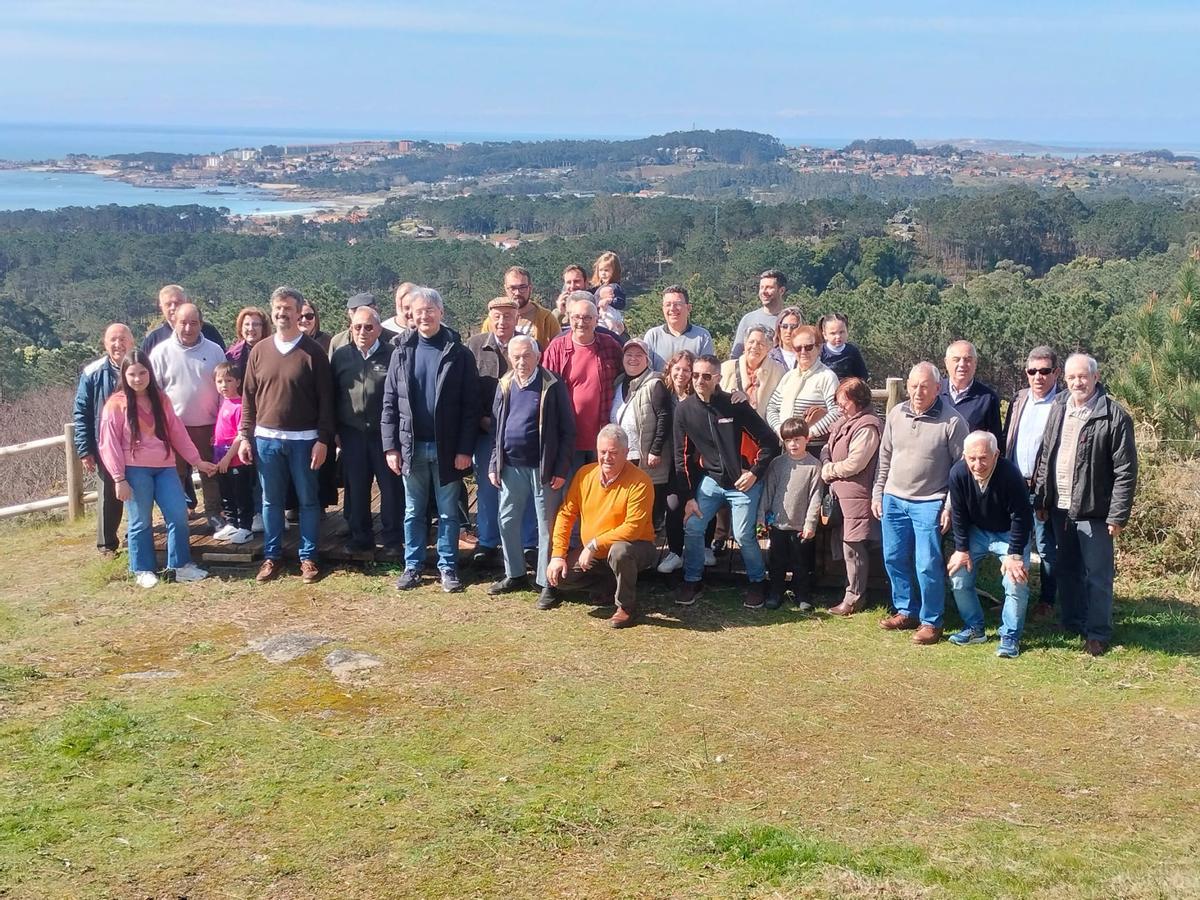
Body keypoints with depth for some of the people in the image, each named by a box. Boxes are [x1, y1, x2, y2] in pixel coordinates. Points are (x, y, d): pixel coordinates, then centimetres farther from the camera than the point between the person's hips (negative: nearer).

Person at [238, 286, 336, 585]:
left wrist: (323, 439, -10)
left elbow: (325, 399, -4)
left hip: (304, 440, -3)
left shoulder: (313, 352, -4)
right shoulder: (259, 351, 6)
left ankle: (308, 558, 14)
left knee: (308, 501, 5)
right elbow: (248, 397, 9)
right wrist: (244, 436, 4)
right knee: (271, 501, 10)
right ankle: (271, 557, 19)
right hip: (266, 439, 3)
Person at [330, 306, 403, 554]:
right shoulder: (340, 356, 6)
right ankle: (360, 536, 21)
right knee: (355, 487, 9)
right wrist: (334, 430, 6)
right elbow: (333, 395, 9)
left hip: (385, 432, -3)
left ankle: (392, 538, 15)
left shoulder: (392, 356, -5)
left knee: (391, 487, 3)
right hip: (352, 433, 3)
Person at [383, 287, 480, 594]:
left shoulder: (459, 354, -4)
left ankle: (447, 567, 17)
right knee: (413, 511, 12)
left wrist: (465, 449, -11)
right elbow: (389, 403, 4)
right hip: (411, 446, 2)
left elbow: (470, 405, -6)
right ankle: (412, 566, 21)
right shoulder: (402, 352, 3)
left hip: (446, 447, -2)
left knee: (448, 512, 7)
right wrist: (391, 447, -3)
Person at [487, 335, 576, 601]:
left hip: (543, 468, -5)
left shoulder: (552, 386, -8)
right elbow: (496, 427, 12)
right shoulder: (504, 386, 6)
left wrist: (561, 469, -11)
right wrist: (493, 465, 6)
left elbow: (568, 431, -7)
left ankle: (547, 582, 10)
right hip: (511, 467, 5)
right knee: (508, 521, 12)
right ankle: (514, 575, 28)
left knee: (547, 525, 2)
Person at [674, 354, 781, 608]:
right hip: (710, 480, 3)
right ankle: (691, 581, 14)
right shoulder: (684, 410, -5)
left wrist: (755, 473, -11)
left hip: (743, 482, -3)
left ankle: (757, 581, 18)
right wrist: (688, 497, -2)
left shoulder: (736, 406, -14)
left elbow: (770, 441, -8)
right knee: (692, 527, -5)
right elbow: (682, 456, 1)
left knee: (743, 535, -6)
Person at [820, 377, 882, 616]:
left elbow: (854, 464, -21)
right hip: (842, 493, 9)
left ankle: (854, 598, 6)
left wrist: (829, 471, -6)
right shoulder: (844, 422, 14)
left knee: (853, 546, -3)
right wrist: (826, 464, -3)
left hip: (857, 495, -9)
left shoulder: (868, 427, -16)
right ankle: (854, 593, 25)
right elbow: (827, 448, 19)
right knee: (848, 545, 15)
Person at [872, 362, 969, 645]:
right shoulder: (896, 414, 3)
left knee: (927, 565, -5)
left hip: (929, 503, -5)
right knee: (894, 559, 12)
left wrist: (950, 507, -9)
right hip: (893, 499, 5)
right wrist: (877, 494, 11)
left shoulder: (952, 421, -12)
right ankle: (906, 611, 28)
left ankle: (931, 622, 10)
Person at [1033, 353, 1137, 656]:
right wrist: (1041, 499, 9)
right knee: (1067, 571, 16)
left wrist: (1118, 515, -13)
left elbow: (1126, 471, -12)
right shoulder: (1058, 409, 7)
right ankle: (1072, 624, 29)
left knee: (1097, 575, 2)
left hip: (1093, 510, -6)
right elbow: (1045, 457, 13)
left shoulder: (1114, 416, -12)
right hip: (1060, 507, 6)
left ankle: (1098, 633, 14)